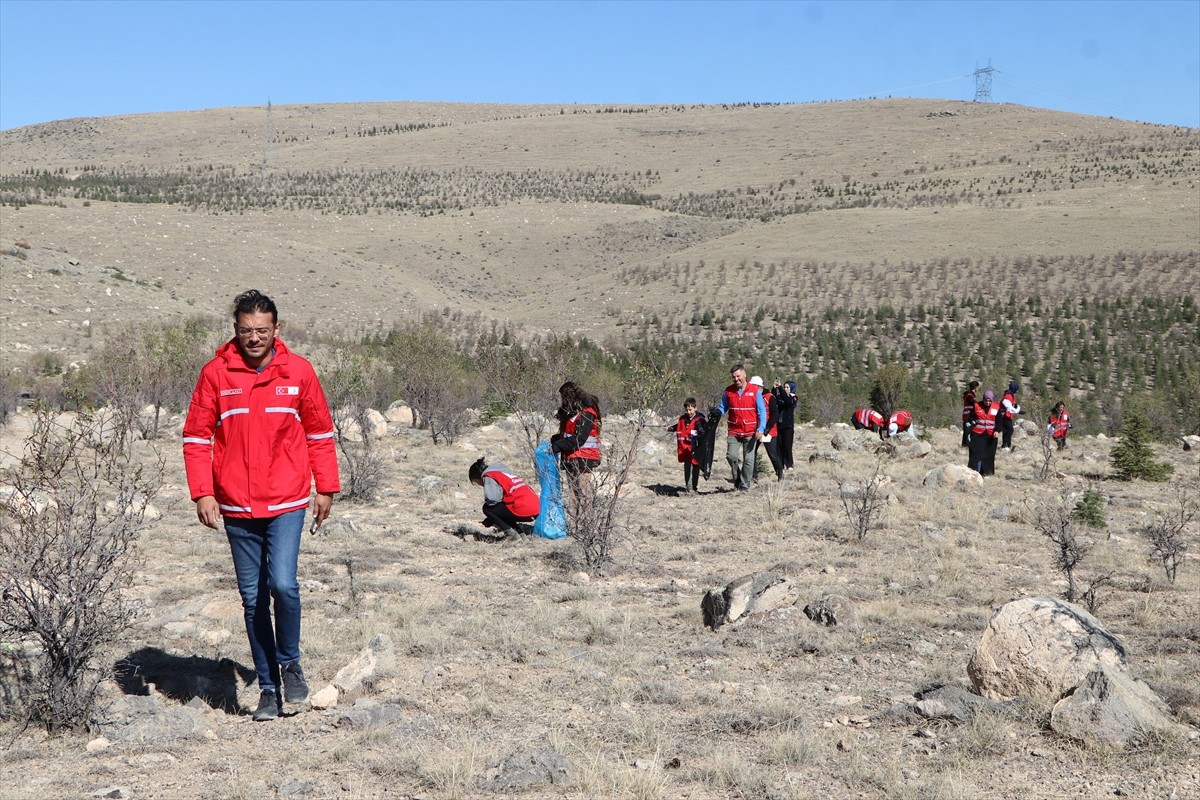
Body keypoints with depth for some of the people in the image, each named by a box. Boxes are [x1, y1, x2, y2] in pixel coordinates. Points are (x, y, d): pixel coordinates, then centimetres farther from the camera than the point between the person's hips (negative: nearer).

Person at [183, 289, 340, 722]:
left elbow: (320, 433, 9)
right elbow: (196, 436, 1)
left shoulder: (298, 371, 1)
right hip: (236, 507, 1)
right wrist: (202, 493, -7)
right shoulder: (215, 373, -1)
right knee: (253, 598, 7)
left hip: (287, 502, -1)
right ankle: (268, 687, 20)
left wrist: (326, 488, 8)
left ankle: (290, 663, 9)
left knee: (283, 583, -17)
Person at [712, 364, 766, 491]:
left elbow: (762, 411, -3)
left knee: (748, 460, 1)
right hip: (733, 432, 2)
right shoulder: (728, 391, 4)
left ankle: (745, 487, 11)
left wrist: (760, 429, -14)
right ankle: (737, 478, 17)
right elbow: (723, 407, 14)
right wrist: (717, 412, -10)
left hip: (750, 433, -2)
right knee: (731, 456, -9)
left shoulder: (755, 391, -3)